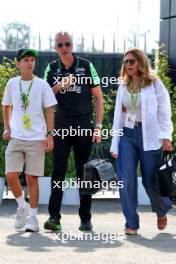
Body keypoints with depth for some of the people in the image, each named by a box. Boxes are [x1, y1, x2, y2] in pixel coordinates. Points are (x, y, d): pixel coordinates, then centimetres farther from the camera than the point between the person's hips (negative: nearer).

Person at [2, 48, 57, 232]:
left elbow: (49, 111, 1)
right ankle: (22, 206, 15)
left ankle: (32, 217, 10)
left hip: (36, 139, -2)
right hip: (16, 138, 2)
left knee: (32, 178, 0)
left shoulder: (42, 85, -1)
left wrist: (49, 135, -4)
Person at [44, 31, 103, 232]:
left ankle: (85, 218, 10)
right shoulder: (52, 69, 8)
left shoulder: (86, 66, 3)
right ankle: (54, 217, -10)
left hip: (84, 125, -1)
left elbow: (98, 97, 5)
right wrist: (60, 85, -14)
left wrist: (98, 125, -2)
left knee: (83, 172, 4)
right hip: (61, 126, 1)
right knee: (58, 171, -7)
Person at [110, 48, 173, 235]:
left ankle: (162, 211, 31)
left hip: (148, 136, -4)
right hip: (127, 135, 4)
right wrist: (115, 144, 9)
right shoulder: (123, 87, 13)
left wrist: (166, 136, -12)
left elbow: (164, 111, -1)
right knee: (126, 180, -7)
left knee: (151, 181, 1)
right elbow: (118, 115, 14)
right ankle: (131, 223, 0)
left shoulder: (154, 84, 0)